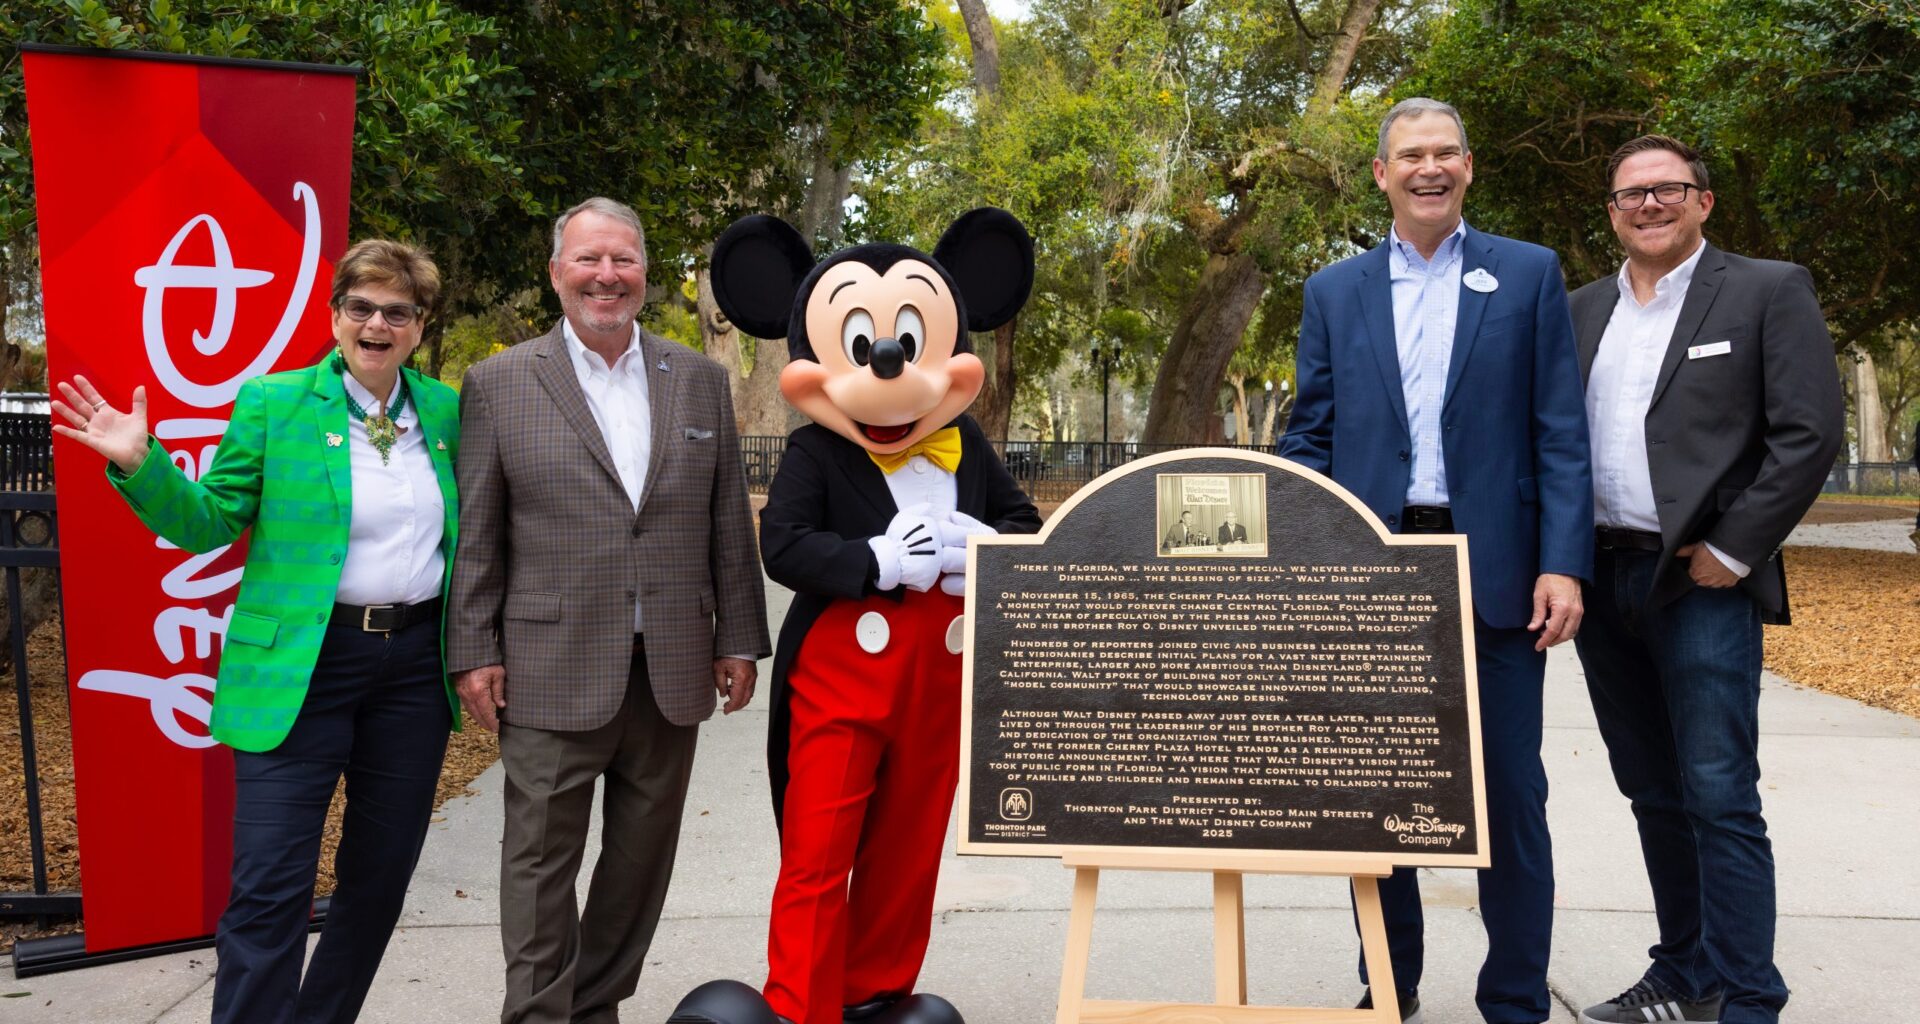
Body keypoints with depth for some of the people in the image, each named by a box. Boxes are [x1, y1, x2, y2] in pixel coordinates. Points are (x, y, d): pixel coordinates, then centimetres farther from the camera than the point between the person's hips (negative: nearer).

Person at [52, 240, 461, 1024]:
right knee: (270, 891, -5)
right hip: (301, 666, -4)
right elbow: (208, 522, 0)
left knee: (380, 876, 14)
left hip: (415, 664, 4)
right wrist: (139, 464, -15)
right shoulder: (273, 402, -3)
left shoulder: (446, 410, 7)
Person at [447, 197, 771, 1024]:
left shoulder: (699, 380, 9)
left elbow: (728, 522, 9)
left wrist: (739, 638, 6)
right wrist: (474, 651, -4)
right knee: (542, 862, 3)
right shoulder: (499, 382, 1)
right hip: (553, 670, -3)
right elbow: (476, 534, 0)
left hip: (672, 671, 3)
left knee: (641, 859, 12)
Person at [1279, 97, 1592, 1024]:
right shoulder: (1333, 292, 10)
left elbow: (1560, 434, 1)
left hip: (1495, 570, -1)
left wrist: (1563, 564, -9)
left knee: (1509, 792, 4)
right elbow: (1309, 440, 8)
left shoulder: (1529, 275, 6)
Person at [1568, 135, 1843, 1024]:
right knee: (1653, 795, 13)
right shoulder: (1581, 310, 15)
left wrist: (1732, 552, -11)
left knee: (1720, 801, -5)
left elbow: (1809, 434, -7)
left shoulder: (1768, 291, 0)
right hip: (1603, 583, 5)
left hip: (1700, 583, -5)